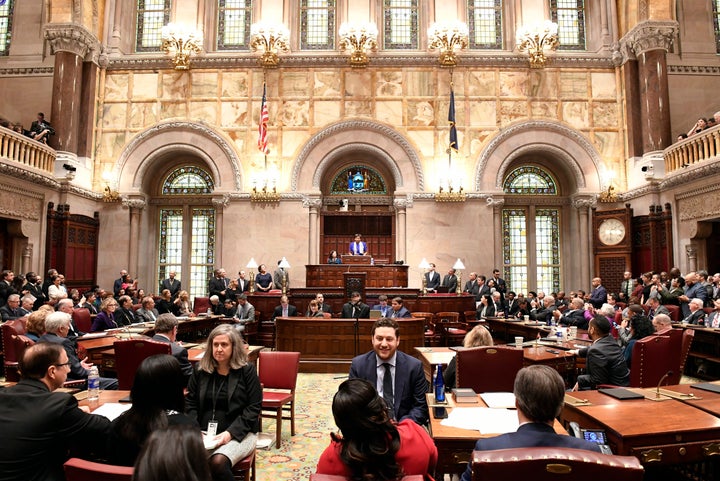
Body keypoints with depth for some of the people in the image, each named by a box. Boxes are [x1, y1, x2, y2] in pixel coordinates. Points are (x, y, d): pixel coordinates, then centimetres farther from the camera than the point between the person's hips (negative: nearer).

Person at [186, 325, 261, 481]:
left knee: (218, 462, -32)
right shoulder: (201, 369, 9)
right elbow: (190, 402, 11)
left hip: (239, 432, -3)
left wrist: (231, 432, -17)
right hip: (204, 432, 3)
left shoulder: (247, 370, -2)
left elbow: (254, 408, -6)